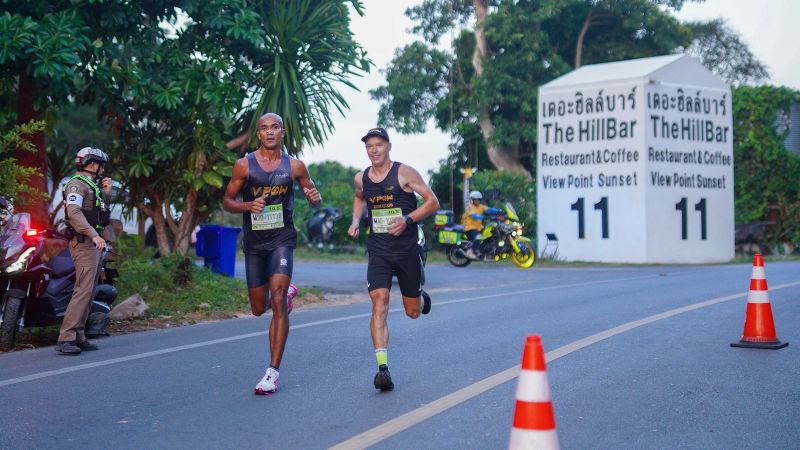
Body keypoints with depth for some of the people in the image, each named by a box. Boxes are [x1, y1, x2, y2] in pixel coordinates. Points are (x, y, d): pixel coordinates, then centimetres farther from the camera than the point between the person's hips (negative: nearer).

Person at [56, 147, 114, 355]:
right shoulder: (77, 184, -8)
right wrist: (94, 235, -31)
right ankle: (65, 339, -19)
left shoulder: (92, 186, 23)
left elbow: (101, 213, 28)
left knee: (89, 291, 8)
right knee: (84, 290, -17)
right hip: (84, 243, -10)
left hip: (95, 244, 10)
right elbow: (73, 212, -23)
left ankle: (78, 337, 11)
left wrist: (107, 193, 14)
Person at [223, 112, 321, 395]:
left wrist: (314, 197, -12)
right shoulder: (244, 165, -1)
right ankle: (288, 292, 47)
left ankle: (273, 371, -13)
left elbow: (312, 196, 13)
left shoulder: (294, 166, 1)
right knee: (259, 308, 11)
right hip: (253, 242, 2)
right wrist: (248, 205, -16)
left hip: (282, 239, -2)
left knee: (277, 303, -17)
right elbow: (227, 202, 5)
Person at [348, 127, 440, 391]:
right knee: (379, 304, -17)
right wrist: (355, 221, 10)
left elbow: (433, 202, -7)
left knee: (413, 312, 10)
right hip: (378, 251, 2)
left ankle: (422, 298, 49)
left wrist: (407, 220, -20)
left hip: (406, 250, -2)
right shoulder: (361, 179, 5)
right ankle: (382, 367, -21)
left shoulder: (404, 173, -8)